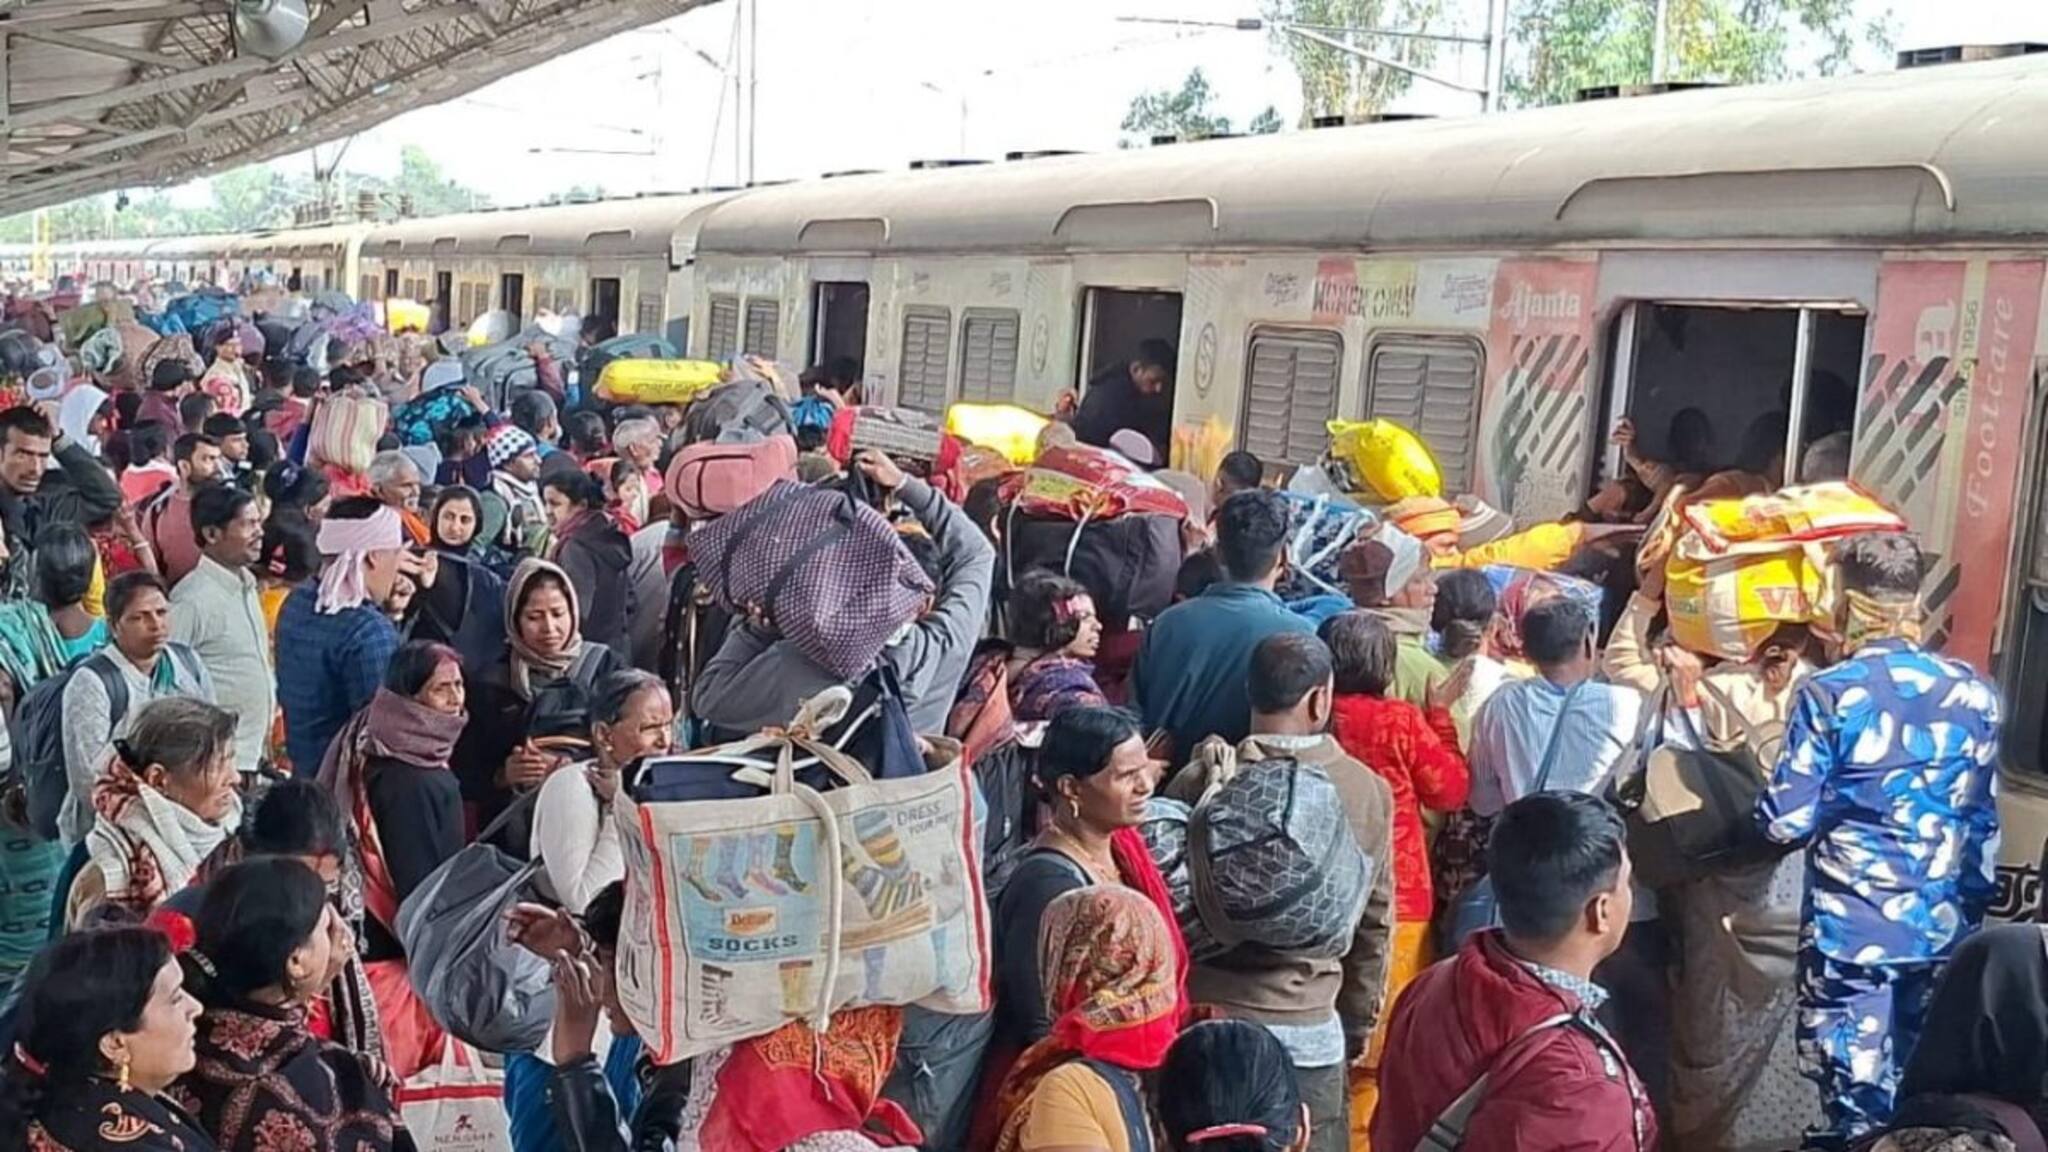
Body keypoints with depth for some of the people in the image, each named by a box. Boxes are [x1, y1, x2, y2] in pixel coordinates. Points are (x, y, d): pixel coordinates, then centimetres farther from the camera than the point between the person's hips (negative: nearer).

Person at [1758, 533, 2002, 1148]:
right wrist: (1972, 911, 19)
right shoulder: (1974, 693, -1)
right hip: (1943, 929, 4)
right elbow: (1984, 824, 7)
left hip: (1850, 929, -4)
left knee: (1857, 1101, 7)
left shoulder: (1829, 694, -15)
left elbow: (1786, 821, -14)